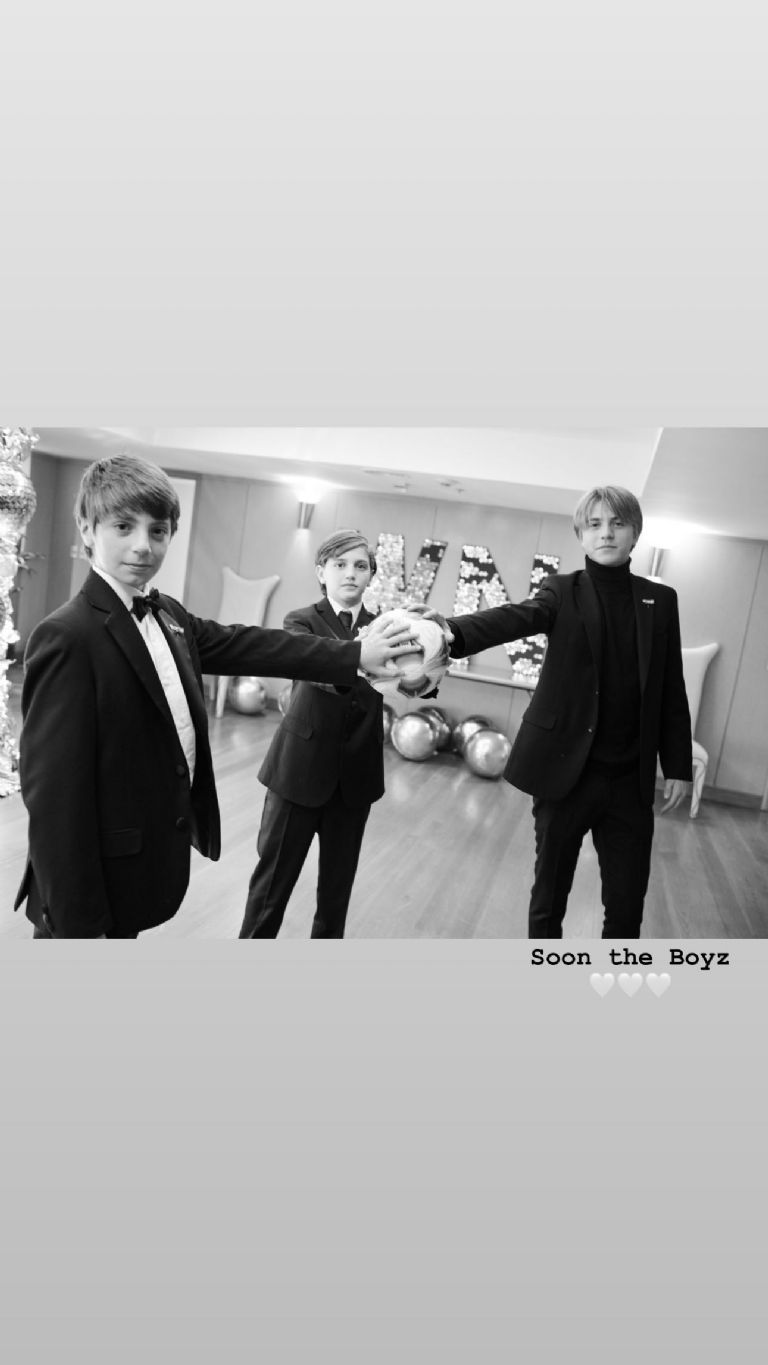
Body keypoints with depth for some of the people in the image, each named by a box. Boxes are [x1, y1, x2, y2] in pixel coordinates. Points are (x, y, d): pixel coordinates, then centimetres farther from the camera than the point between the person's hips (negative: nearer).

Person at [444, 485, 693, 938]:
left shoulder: (660, 600, 7)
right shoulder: (563, 591, 0)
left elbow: (672, 691, 9)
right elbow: (514, 617, -21)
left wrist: (677, 766, 6)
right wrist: (448, 632, -40)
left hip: (630, 782, 2)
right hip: (565, 771, -2)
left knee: (627, 907, 9)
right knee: (549, 897, 12)